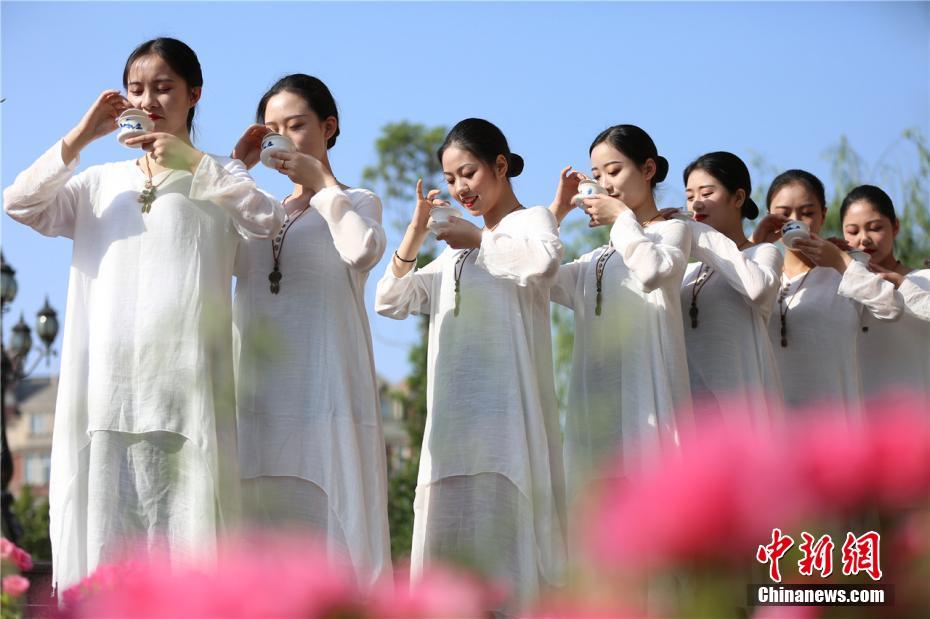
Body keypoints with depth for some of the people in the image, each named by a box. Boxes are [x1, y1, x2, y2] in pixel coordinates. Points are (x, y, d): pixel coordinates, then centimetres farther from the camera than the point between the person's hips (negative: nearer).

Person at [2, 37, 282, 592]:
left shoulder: (217, 177, 15)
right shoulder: (101, 182, 21)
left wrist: (191, 163, -9)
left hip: (184, 374, -3)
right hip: (109, 377, 3)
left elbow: (268, 221, -5)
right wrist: (80, 137, 3)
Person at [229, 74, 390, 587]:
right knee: (262, 530, -1)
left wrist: (320, 182, -2)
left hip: (325, 394, -4)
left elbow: (364, 250, -13)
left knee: (327, 522, -9)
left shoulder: (356, 202, 12)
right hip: (258, 391, 4)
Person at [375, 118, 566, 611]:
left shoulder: (530, 220, 5)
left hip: (505, 408, -7)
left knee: (498, 528, -14)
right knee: (448, 532, 0)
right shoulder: (455, 251, 27)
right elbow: (391, 302, 20)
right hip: (453, 416, 7)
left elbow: (545, 261, -20)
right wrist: (416, 232, 9)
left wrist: (477, 239, -9)